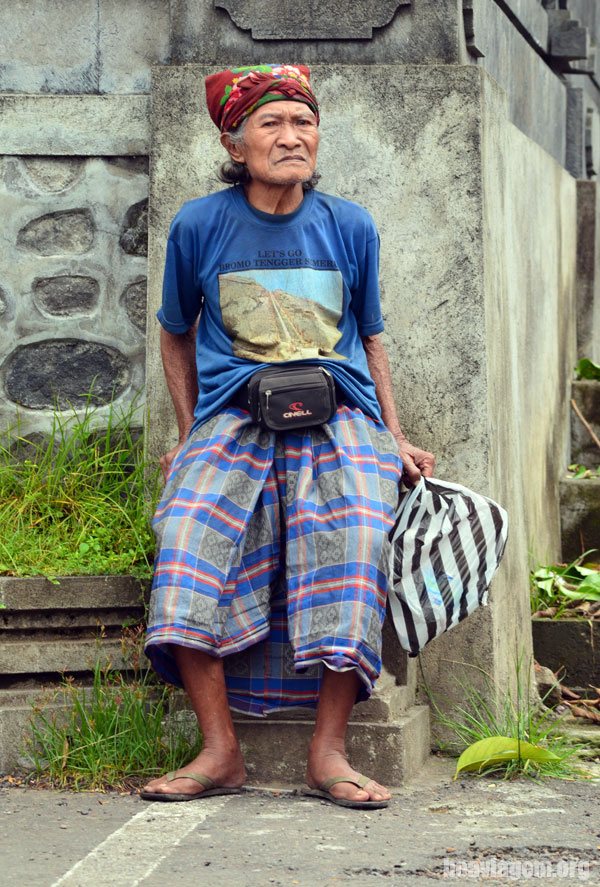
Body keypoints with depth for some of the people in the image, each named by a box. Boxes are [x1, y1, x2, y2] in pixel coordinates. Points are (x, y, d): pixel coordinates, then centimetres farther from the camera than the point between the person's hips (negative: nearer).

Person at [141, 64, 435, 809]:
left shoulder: (349, 227, 10)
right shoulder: (199, 225, 6)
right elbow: (176, 336, 19)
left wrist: (395, 440, 12)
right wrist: (189, 435, 10)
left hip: (337, 418, 0)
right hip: (233, 418, 0)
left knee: (353, 540, -29)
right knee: (189, 534, -28)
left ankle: (328, 753, -22)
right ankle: (219, 752, -22)